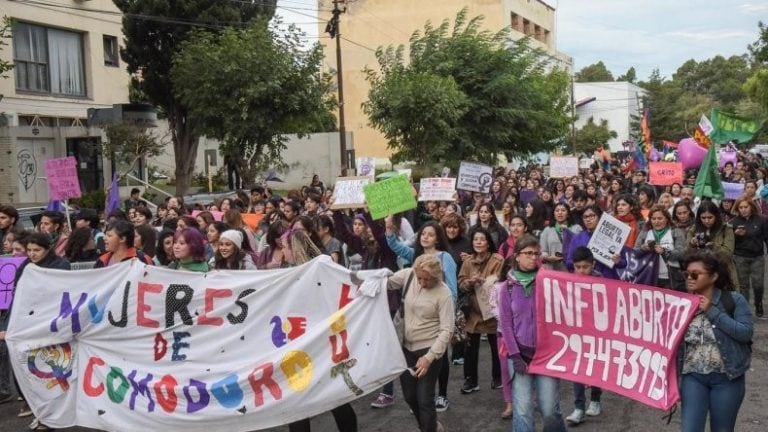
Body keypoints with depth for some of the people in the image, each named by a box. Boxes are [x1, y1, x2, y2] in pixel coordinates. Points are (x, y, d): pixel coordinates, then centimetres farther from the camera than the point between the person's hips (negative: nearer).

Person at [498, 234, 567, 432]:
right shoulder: (508, 287, 2)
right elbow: (505, 323, 1)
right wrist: (514, 355, -6)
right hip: (520, 354, 0)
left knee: (549, 410, 0)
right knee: (522, 410, 0)